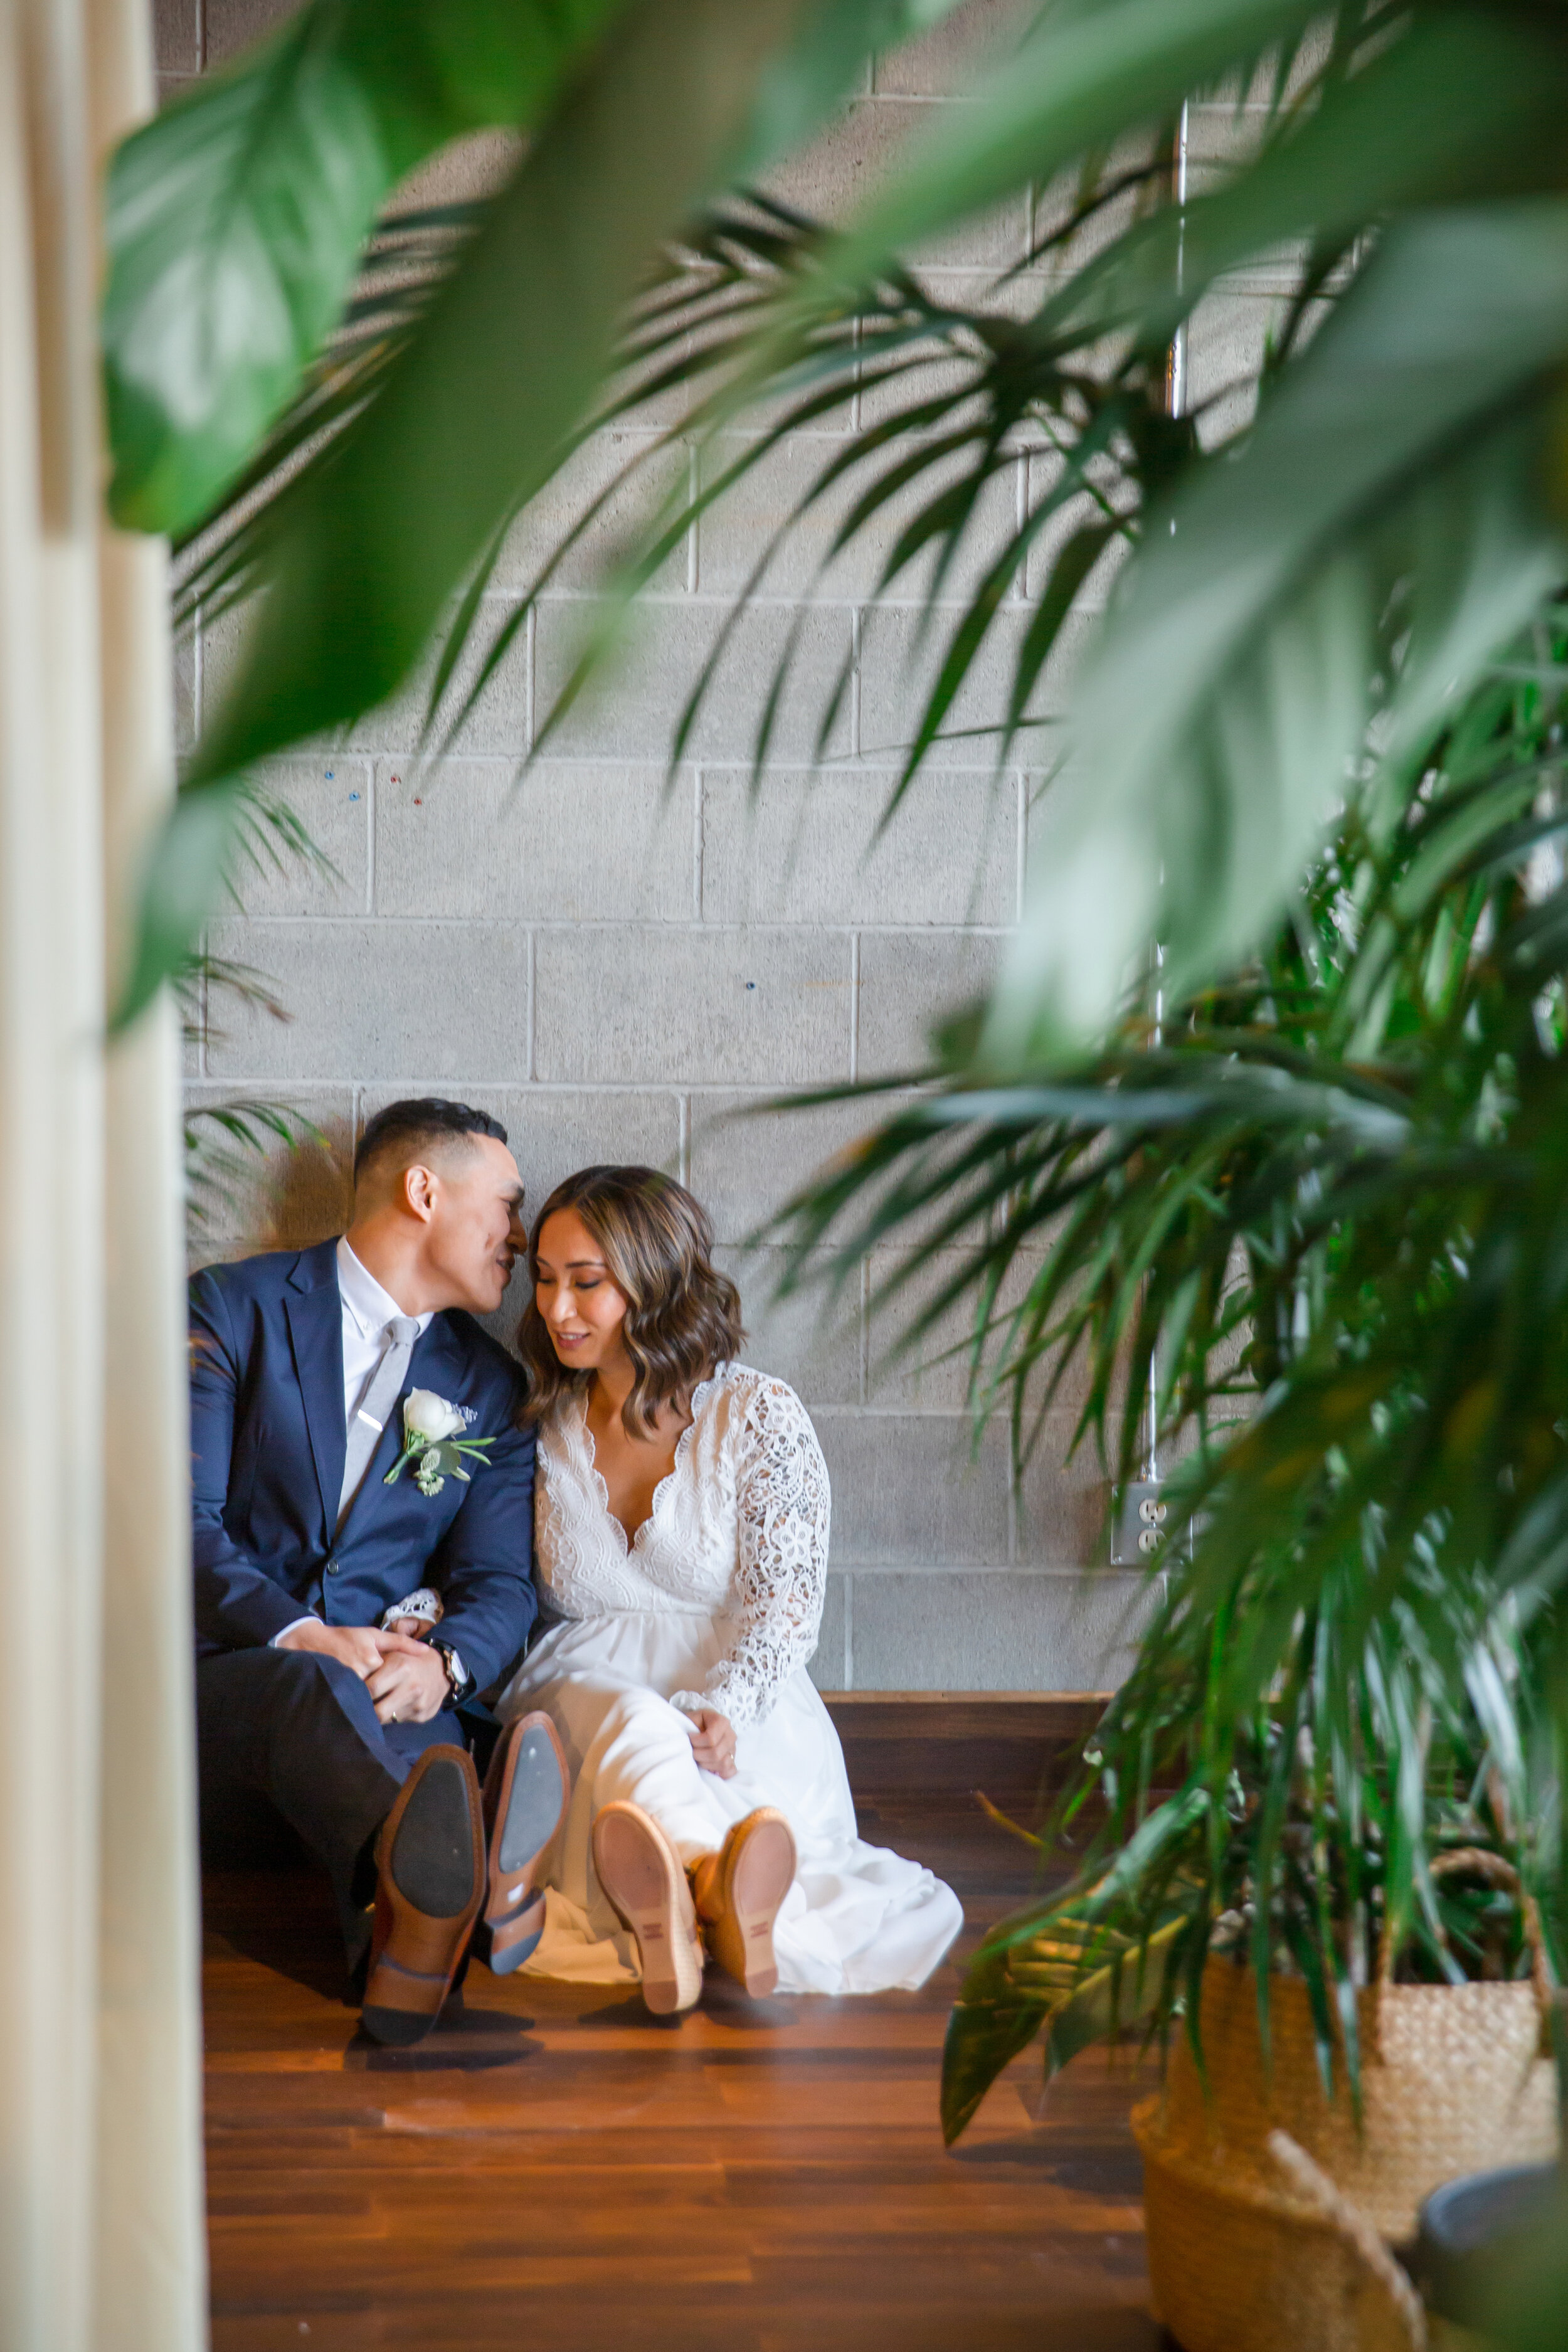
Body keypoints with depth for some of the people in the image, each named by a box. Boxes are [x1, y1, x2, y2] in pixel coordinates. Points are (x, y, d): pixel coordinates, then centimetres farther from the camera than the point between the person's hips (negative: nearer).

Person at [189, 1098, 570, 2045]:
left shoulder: (490, 1387, 19)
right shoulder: (234, 1309, 6)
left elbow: (499, 1582, 9)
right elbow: (178, 1517, -5)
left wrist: (442, 1663, -16)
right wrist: (302, 1637, -22)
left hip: (385, 1689, 3)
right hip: (210, 1674, -3)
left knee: (429, 1743, -35)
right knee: (306, 1686, -39)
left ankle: (412, 1924, -69)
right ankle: (452, 1874, -71)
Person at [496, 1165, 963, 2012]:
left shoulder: (759, 1415, 3)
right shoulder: (543, 1430, 14)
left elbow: (783, 1604, -5)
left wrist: (717, 1710, -23)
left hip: (739, 1723, -1)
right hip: (578, 1704, 1)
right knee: (633, 1722, -38)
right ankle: (724, 1894, -71)